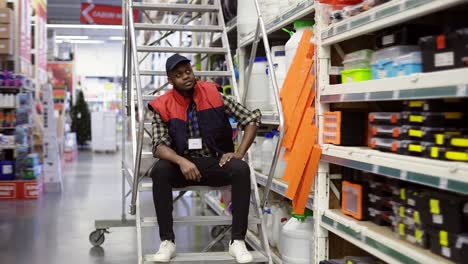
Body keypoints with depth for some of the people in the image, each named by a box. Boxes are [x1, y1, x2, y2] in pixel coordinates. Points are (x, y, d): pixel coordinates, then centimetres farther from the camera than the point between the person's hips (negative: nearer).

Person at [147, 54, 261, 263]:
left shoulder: (213, 95, -2)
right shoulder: (163, 107, -2)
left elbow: (252, 119, -1)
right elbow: (159, 146, -10)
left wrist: (239, 154, -12)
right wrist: (181, 161, -30)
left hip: (216, 163, 0)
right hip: (182, 166, 0)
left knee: (241, 169, -30)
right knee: (160, 170, -31)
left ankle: (237, 241, -23)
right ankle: (167, 241, -22)